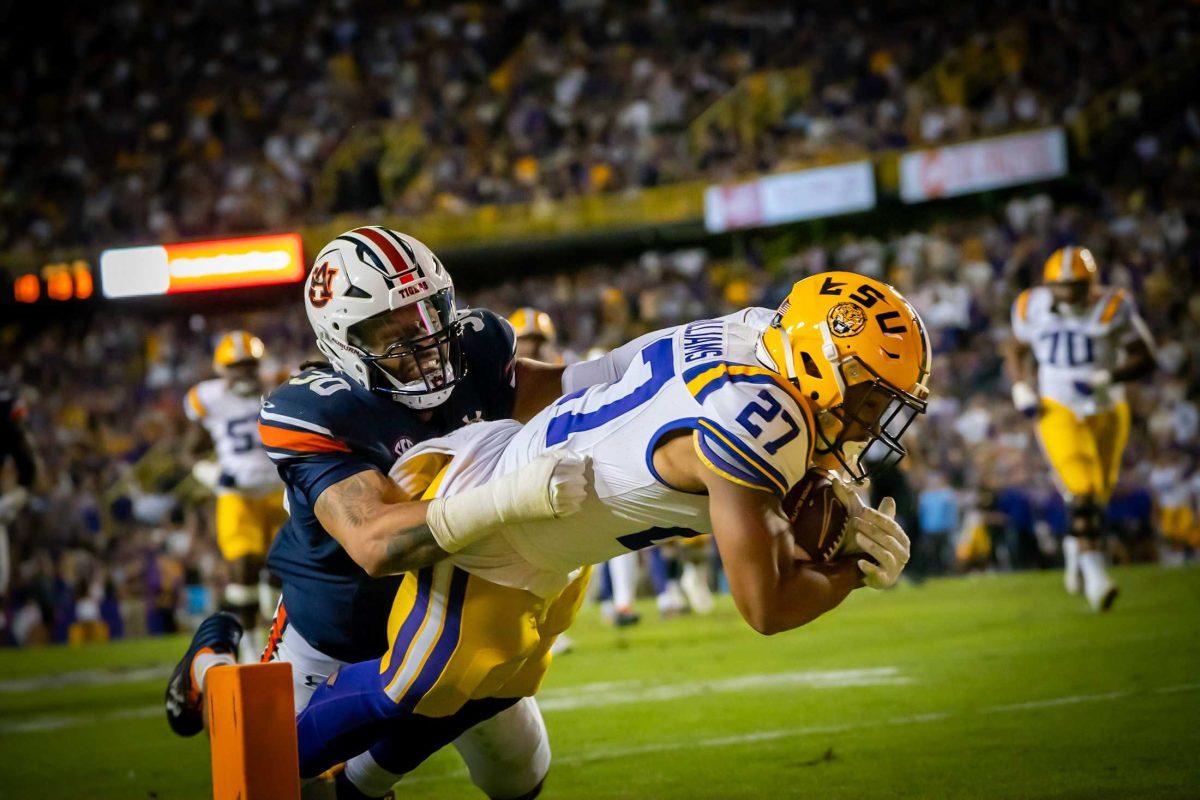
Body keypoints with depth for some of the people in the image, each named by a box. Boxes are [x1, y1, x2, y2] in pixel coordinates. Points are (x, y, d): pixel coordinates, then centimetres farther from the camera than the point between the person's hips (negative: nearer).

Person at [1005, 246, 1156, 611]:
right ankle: (1094, 573, -22)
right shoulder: (1033, 308, -4)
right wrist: (1020, 388, -3)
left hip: (1106, 411, 1)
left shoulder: (1113, 308, -13)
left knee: (1097, 496, 12)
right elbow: (1016, 350, 14)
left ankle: (1075, 547, 42)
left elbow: (1144, 358, -11)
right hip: (1059, 411, -1)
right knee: (1083, 490, -19)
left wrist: (1105, 378, -26)